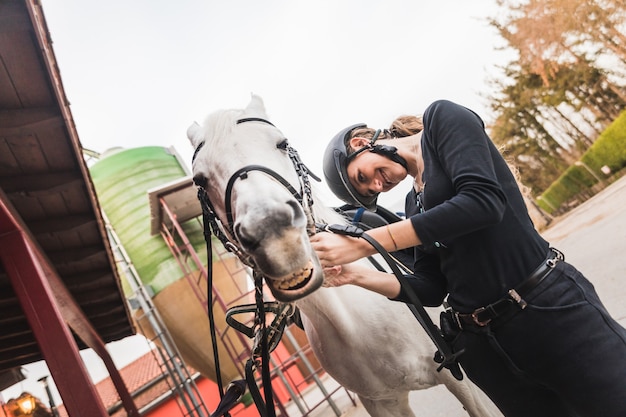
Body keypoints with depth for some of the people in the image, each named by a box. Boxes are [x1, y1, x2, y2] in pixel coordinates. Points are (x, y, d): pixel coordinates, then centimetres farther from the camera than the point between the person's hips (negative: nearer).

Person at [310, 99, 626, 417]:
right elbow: (432, 288, 9)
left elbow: (483, 201, -21)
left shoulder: (442, 117, -3)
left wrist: (364, 244, -19)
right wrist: (355, 274, -4)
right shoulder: (414, 202, 15)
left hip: (557, 312, -6)